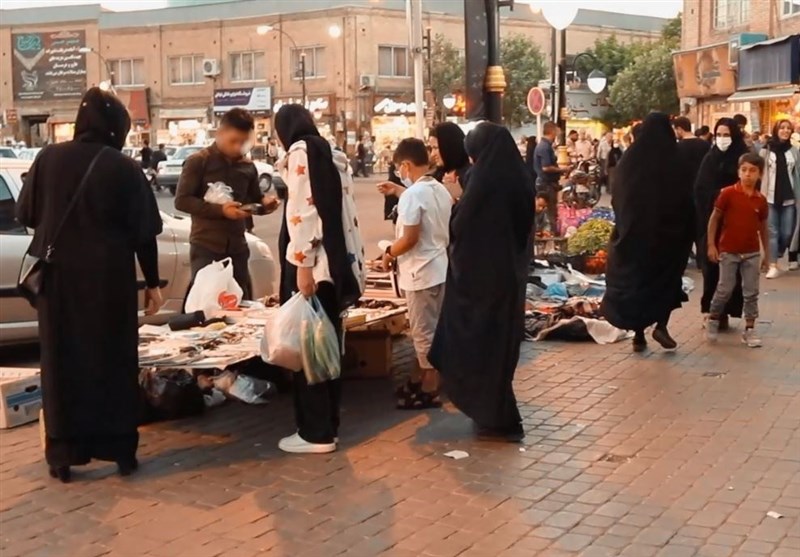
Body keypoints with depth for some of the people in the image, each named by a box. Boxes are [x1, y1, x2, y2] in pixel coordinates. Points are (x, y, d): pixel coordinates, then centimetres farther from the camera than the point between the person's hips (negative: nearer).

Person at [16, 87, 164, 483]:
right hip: (110, 279, -1)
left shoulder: (48, 159, -4)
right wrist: (152, 283, 4)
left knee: (63, 362, 11)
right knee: (114, 361, 10)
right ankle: (121, 450, 14)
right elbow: (143, 232, -5)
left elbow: (25, 215, 5)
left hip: (59, 277, 2)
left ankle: (63, 454, 13)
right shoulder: (124, 168, -8)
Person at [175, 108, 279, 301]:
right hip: (206, 246, -5)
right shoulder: (198, 161, -5)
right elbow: (182, 200, -11)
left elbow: (254, 201, 19)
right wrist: (220, 209, -22)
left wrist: (265, 202, -6)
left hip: (237, 247, 5)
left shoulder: (248, 166, 10)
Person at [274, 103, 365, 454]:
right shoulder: (332, 156, 18)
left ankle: (315, 433, 1)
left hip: (311, 263, -8)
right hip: (335, 262, 8)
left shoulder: (299, 153, -6)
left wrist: (303, 264, -21)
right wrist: (348, 261, 15)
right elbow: (342, 210, 15)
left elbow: (302, 211, -16)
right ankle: (328, 427, 18)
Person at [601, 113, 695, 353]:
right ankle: (661, 325, 2)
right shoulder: (674, 165, -11)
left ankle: (638, 335, 9)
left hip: (633, 233, 2)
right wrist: (687, 233, 2)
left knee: (635, 278, 10)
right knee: (666, 277, 15)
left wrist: (624, 227, 15)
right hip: (666, 233, -2)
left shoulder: (628, 162, -2)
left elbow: (616, 199, 5)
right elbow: (686, 202, -7)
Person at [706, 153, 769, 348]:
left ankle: (749, 329, 13)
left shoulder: (761, 200, 1)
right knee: (725, 289, 2)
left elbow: (763, 228, 10)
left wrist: (767, 254, 11)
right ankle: (713, 320, 22)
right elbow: (714, 219, -4)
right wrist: (711, 245, -8)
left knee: (751, 292, 5)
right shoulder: (727, 193, -9)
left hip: (752, 253, 3)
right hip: (728, 251, -3)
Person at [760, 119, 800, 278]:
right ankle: (773, 265, -1)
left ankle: (776, 255, 28)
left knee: (787, 233, 3)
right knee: (772, 232, -2)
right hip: (770, 197, -2)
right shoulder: (766, 150, 0)